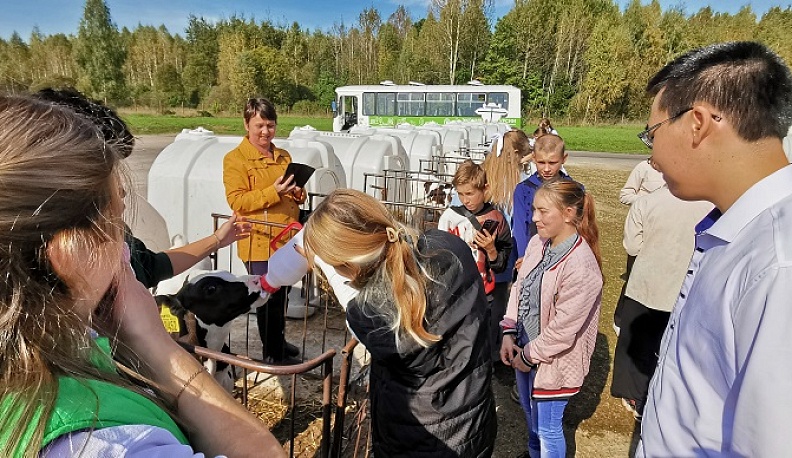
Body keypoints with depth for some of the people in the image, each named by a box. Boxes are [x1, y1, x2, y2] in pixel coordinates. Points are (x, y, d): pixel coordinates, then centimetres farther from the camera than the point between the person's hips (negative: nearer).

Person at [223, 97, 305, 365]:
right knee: (268, 299, 2)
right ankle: (273, 354, 17)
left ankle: (279, 341, 36)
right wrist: (273, 192, -24)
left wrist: (298, 193, 1)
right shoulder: (235, 159, -6)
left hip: (286, 240, 7)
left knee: (281, 296, 18)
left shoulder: (284, 156, 15)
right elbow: (237, 202, -15)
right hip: (259, 242, -6)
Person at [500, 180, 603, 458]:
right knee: (530, 412, 28)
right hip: (524, 349, 7)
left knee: (547, 427, 12)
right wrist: (510, 333, -4)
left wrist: (530, 355, -13)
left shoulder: (581, 266, -27)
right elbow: (518, 287, 3)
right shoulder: (538, 243, -6)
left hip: (551, 360, -7)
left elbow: (563, 328, -24)